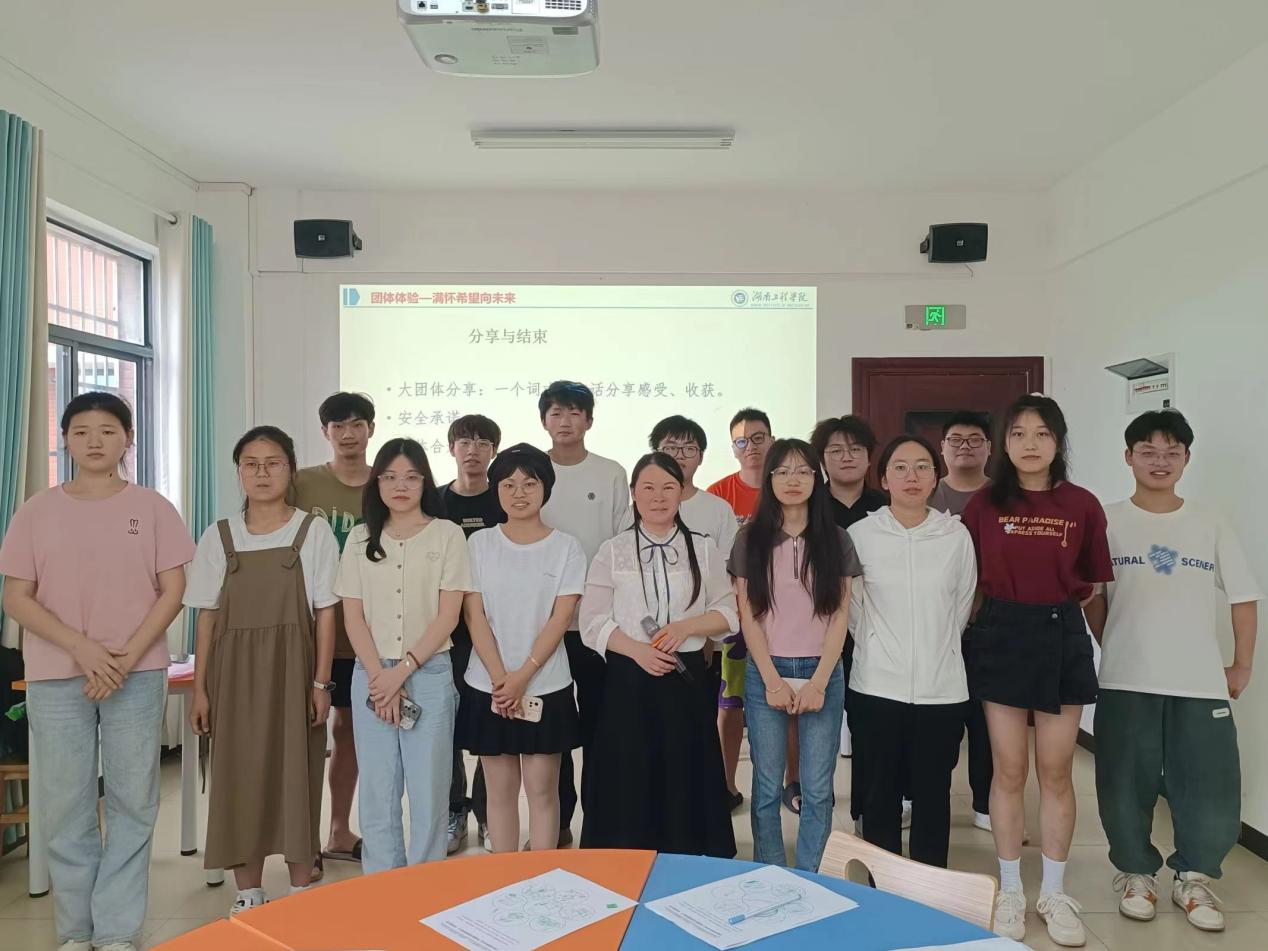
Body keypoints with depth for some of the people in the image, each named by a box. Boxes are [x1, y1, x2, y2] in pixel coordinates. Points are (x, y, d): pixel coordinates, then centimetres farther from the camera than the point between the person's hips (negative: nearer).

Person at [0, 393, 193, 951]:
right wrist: (83, 649, -13)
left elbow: (172, 592, 0)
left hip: (138, 674, 0)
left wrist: (126, 658, -12)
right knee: (65, 804, 5)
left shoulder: (152, 508, 2)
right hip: (55, 677, 1)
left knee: (133, 803, 2)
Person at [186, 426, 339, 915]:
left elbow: (325, 613, -2)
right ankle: (248, 894, 20)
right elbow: (207, 617, 5)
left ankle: (302, 891, 17)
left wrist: (321, 682, -7)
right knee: (239, 776, 5)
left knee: (296, 774, 3)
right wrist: (199, 688, 1)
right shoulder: (218, 536, 4)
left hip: (292, 671, -2)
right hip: (235, 673, 2)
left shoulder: (313, 531, -1)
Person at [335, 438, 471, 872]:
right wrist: (379, 675, -8)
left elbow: (447, 616, -5)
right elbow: (353, 617, 4)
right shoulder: (360, 539, 8)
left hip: (429, 673, -2)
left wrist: (402, 670, -11)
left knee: (428, 789, 1)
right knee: (377, 790, 7)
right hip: (371, 676, 3)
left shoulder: (447, 535, 0)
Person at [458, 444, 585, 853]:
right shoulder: (479, 544, 3)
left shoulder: (566, 547, -1)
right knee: (500, 789, 9)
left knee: (542, 787, 3)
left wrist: (523, 676, -14)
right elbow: (474, 615, -2)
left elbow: (561, 618, -6)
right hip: (488, 686, 1)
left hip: (546, 686, -1)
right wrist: (500, 678, -11)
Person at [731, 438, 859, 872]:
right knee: (767, 789, 5)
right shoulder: (750, 539, 2)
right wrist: (773, 680, -8)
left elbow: (839, 616, 1)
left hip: (822, 673, 1)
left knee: (817, 790, 4)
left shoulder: (836, 540, 4)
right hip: (766, 673, 0)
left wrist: (818, 682, -8)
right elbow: (748, 615, 0)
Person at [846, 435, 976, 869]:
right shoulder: (860, 535, -3)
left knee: (933, 796, 9)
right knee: (881, 795, 8)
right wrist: (878, 649, 8)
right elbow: (852, 608, 6)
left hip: (941, 688, 1)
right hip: (878, 686, -1)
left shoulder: (957, 535, 0)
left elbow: (962, 606, 11)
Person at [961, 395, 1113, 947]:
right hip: (1000, 636, 0)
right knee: (1009, 772, 6)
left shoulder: (1083, 506, -1)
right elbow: (969, 579, 4)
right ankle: (1009, 892, 21)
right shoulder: (984, 505, -2)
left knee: (1056, 772, 8)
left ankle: (1054, 894, 24)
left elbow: (1092, 585, 7)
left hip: (1062, 637, 1)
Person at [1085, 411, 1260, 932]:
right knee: (1127, 787, 6)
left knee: (1211, 790, 3)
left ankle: (1193, 877, 25)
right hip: (1126, 683, -1)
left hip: (1201, 684, 2)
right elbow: (1094, 597, 6)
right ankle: (1136, 872, 26)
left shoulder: (1209, 525, 5)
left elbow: (1244, 597, 8)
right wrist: (1115, 652, 4)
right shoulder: (1109, 522, 0)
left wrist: (1242, 667, 6)